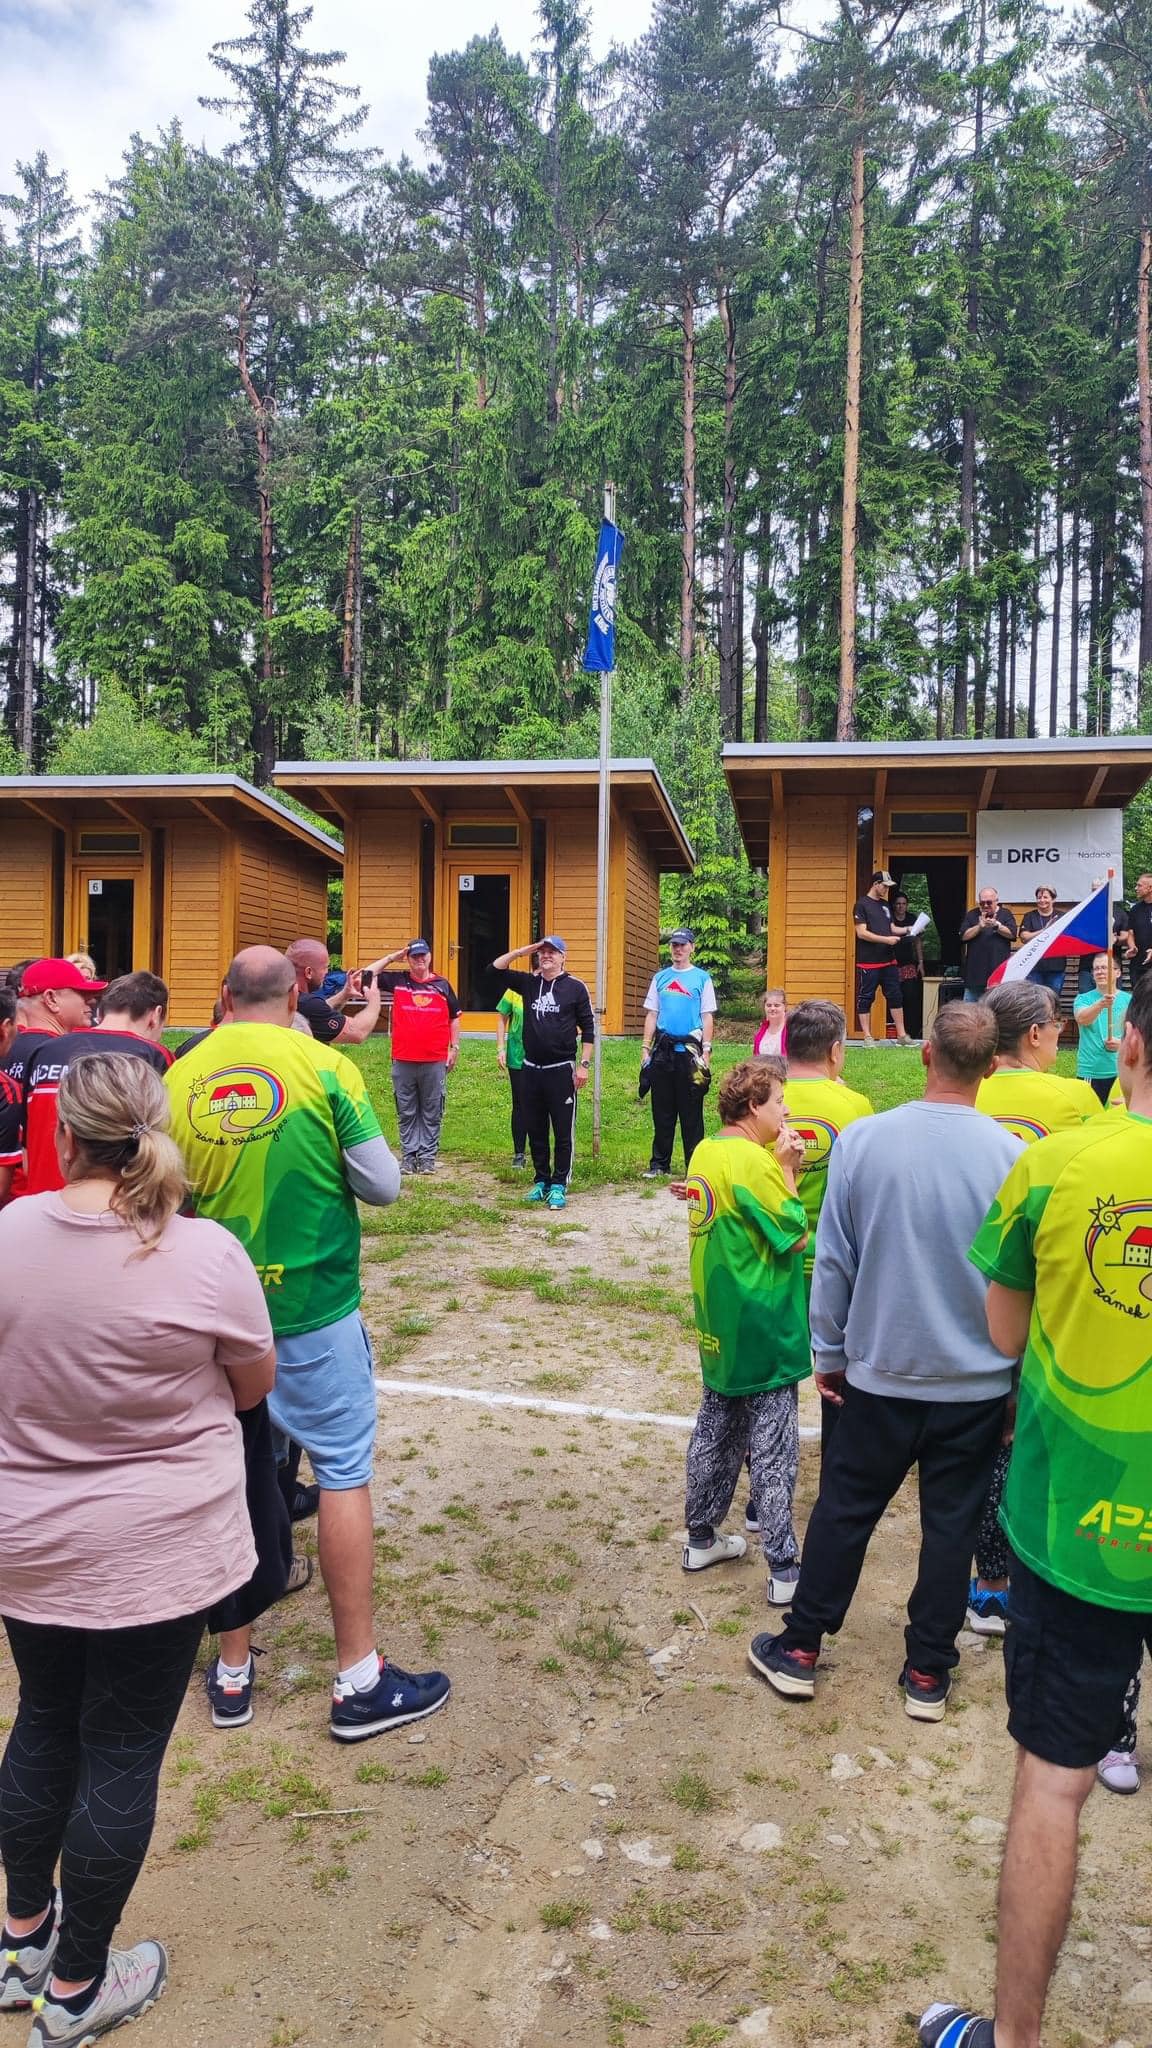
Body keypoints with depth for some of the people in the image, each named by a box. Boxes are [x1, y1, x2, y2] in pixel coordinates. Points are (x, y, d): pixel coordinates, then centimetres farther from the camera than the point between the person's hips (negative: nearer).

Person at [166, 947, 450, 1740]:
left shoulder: (179, 1078, -4)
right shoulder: (325, 1067, -11)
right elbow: (382, 1183, -7)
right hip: (314, 1308, -3)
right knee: (344, 1472, 8)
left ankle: (233, 1672, 28)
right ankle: (360, 1679, 15)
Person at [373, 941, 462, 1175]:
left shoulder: (442, 985, 6)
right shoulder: (397, 981, 6)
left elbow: (454, 1018, 13)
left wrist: (454, 1048, 7)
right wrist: (391, 957, 1)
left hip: (435, 1061, 0)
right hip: (403, 1060, 0)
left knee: (432, 1112, 5)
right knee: (406, 1113, 7)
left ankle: (427, 1156, 13)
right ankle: (408, 1155, 14)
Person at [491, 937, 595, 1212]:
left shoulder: (575, 987, -3)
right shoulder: (529, 983, 8)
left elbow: (588, 1028, -2)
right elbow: (496, 968, 7)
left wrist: (584, 1064, -8)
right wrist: (522, 951, -3)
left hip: (561, 1070, -4)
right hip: (531, 1069, 5)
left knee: (563, 1132, -1)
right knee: (535, 1130, 12)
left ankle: (559, 1185, 6)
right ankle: (541, 1181, 23)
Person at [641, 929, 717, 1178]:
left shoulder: (702, 977, 3)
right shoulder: (660, 977, 13)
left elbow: (707, 1017, 0)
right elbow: (651, 1014, 14)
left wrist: (706, 1049, -7)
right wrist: (646, 1047, 7)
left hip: (690, 1048, -3)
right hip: (663, 1048, 4)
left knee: (691, 1110, 0)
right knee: (662, 1109, 8)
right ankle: (659, 1163, 16)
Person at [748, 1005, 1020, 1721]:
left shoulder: (862, 1139, -13)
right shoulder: (1012, 1157, -14)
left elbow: (833, 1260, -6)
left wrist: (830, 1351, 8)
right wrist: (1020, 1377, 8)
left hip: (881, 1373, 0)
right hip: (978, 1384, 0)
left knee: (843, 1511, 15)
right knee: (952, 1524, 15)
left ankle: (800, 1650, 28)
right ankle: (928, 1673, 28)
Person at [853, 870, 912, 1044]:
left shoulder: (885, 905, 15)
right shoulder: (861, 905, -8)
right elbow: (861, 933, -15)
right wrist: (886, 939, -18)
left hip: (888, 961, 7)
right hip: (868, 963, -7)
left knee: (895, 997, 8)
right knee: (865, 999, 1)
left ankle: (901, 1034, 14)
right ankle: (867, 1036, 7)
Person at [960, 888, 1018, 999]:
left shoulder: (1006, 914, 6)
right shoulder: (972, 915, 9)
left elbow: (1012, 934, -7)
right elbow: (963, 936, -2)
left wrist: (996, 925, -21)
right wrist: (979, 926, -16)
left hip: (998, 969, -1)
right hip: (975, 971, 2)